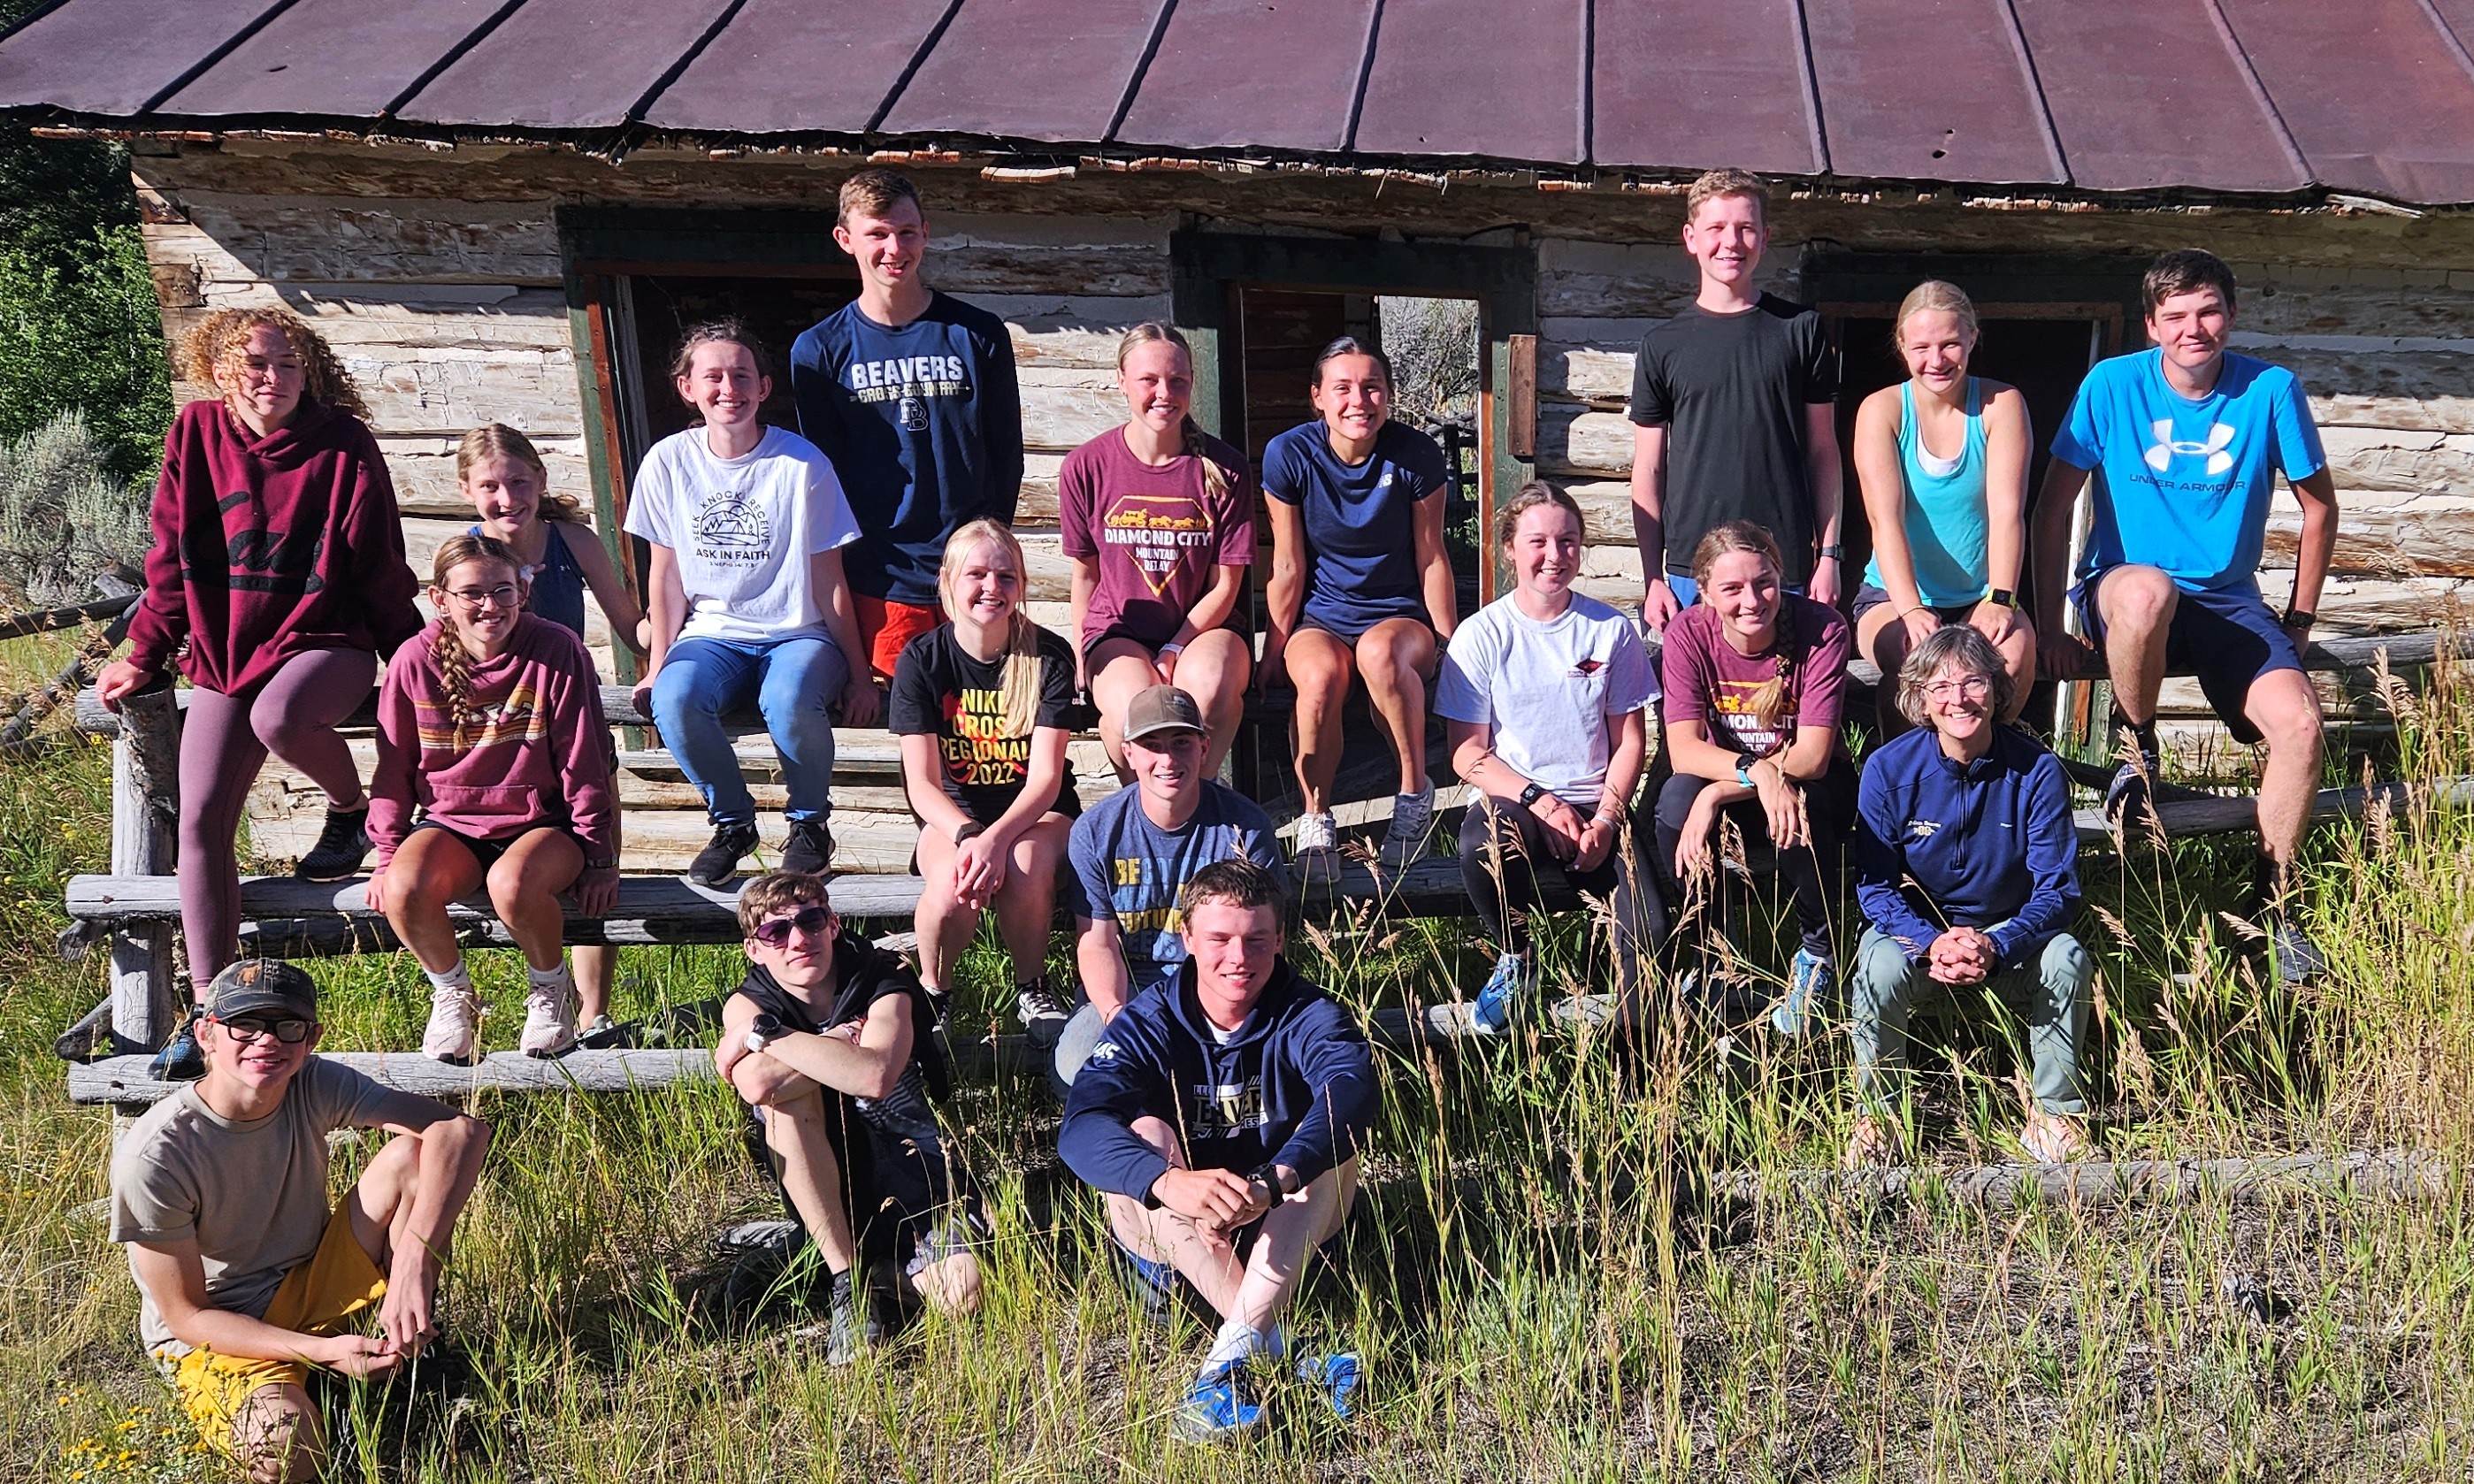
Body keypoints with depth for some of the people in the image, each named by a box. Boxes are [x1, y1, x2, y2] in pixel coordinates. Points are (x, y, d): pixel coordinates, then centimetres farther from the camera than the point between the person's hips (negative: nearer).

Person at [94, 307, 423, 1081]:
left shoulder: (341, 443, -4)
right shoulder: (197, 434, 3)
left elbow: (380, 567, -1)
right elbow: (172, 559, 10)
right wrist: (144, 656, 8)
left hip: (326, 639, -3)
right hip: (225, 650, 3)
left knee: (278, 717, -38)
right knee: (200, 820, -9)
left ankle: (353, 808, -3)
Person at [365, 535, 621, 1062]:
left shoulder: (556, 651, -10)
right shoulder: (414, 662, -3)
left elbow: (584, 763, -6)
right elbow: (394, 768, 8)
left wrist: (599, 857, -5)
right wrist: (387, 854, 5)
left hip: (541, 822, -2)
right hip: (449, 822, 3)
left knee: (512, 885, -37)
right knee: (403, 891, -30)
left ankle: (550, 988, -4)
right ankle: (452, 994, 2)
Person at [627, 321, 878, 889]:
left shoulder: (802, 463, -8)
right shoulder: (669, 462, 0)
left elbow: (829, 580, -4)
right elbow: (666, 574, 7)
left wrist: (858, 673, -3)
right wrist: (658, 665, 4)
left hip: (798, 633, -2)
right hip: (712, 633, 3)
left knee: (788, 703, -35)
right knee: (675, 701, -30)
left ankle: (810, 821, -4)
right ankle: (732, 822, -2)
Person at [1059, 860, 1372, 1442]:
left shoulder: (1307, 1016, -11)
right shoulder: (1148, 1024, -12)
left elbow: (1353, 1088, -34)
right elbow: (1081, 1127, -30)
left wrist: (1271, 1181, -52)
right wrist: (1170, 1181, -51)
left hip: (1281, 1231, 0)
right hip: (1170, 1233, 0)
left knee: (1334, 1134, -26)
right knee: (1144, 1132, -28)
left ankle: (1234, 1351, -37)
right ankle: (1277, 1350, -35)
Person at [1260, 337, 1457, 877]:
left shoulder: (1417, 456, -7)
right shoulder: (1289, 455, -7)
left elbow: (1431, 558, -1)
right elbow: (1288, 564, -2)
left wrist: (1450, 645, 0)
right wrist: (1275, 647, -1)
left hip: (1400, 615, 0)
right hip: (1320, 616, 0)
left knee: (1379, 652, -38)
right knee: (1320, 676, -36)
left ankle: (1415, 791, -18)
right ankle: (1316, 820, -16)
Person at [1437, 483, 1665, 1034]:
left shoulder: (1612, 630, 6)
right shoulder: (1482, 635, 0)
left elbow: (1630, 741, 7)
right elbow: (1468, 752, -2)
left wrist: (1606, 818, -10)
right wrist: (1539, 801, -16)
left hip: (1597, 805, 1)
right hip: (1513, 800, -1)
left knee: (1649, 932, -25)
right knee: (1481, 844, -36)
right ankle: (1516, 961, -5)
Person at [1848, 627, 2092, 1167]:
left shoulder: (2037, 771, -13)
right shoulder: (1889, 769, -14)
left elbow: (2058, 889, -13)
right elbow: (1875, 887, -11)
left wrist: (1995, 948, -31)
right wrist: (1932, 943, -31)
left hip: (2010, 935, 1)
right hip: (1917, 927, -1)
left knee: (2068, 958, -30)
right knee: (1881, 965, -33)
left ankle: (2054, 1115, -10)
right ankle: (1876, 1118, -11)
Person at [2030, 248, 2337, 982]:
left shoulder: (2271, 391, -3)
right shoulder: (2113, 385, -6)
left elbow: (2319, 506, 9)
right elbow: (2054, 505, -4)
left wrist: (2299, 618, 7)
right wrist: (2049, 626, -8)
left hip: (2227, 600, 2)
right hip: (2120, 591, -2)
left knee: (2300, 724, -24)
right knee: (2148, 590, -40)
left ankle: (2270, 903, -2)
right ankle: (2135, 748, -10)